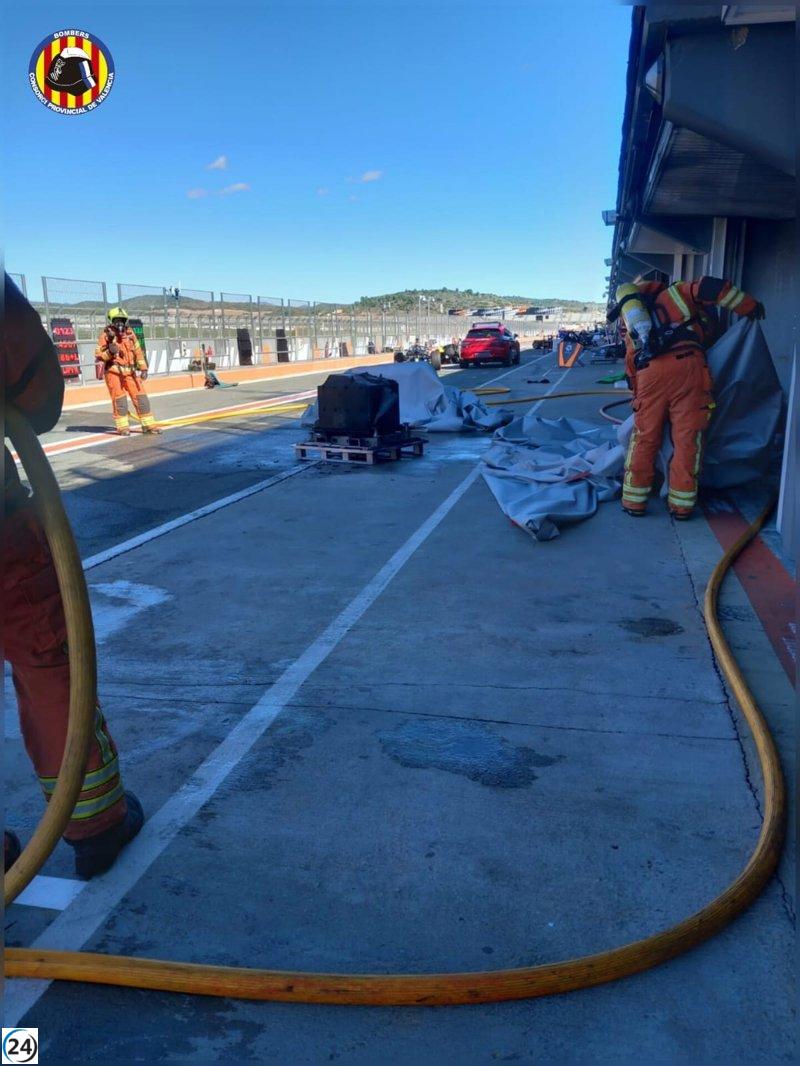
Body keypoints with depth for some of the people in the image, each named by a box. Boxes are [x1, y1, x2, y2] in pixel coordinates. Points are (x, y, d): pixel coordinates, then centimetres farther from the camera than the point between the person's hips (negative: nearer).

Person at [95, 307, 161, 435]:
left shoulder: (129, 333, 9)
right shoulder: (106, 335, -3)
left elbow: (138, 351, 15)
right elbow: (98, 355, -3)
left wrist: (143, 368, 10)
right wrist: (109, 352, -22)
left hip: (130, 372, 4)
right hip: (113, 371, -4)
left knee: (141, 397, 1)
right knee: (119, 399, -6)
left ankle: (148, 425, 7)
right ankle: (122, 427, 3)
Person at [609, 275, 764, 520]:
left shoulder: (631, 330, 32)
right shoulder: (673, 293, 23)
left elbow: (630, 369, 29)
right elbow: (712, 288, 8)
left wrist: (638, 396, 36)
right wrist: (749, 306, 16)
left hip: (649, 372, 3)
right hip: (686, 365, -3)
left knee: (644, 438, 12)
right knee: (687, 439, 4)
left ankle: (633, 502, 14)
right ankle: (681, 505, 8)